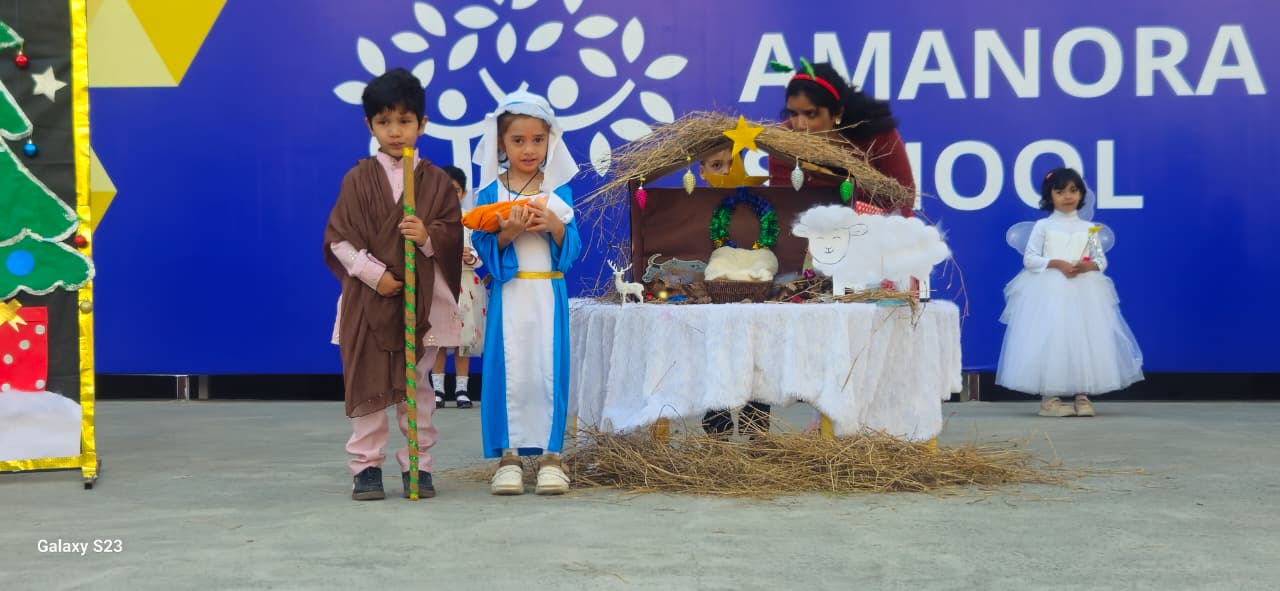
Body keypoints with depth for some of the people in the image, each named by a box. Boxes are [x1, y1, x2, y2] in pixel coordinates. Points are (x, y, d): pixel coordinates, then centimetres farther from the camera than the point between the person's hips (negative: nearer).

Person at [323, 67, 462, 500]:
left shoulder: (436, 181, 3)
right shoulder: (358, 179, 1)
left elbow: (455, 234, 2)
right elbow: (339, 239, -2)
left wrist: (429, 236, -19)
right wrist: (375, 273, -12)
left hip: (421, 298, 0)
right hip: (368, 298, 0)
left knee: (416, 387, 7)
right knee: (366, 384, 3)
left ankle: (418, 465, 15)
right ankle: (366, 466, 10)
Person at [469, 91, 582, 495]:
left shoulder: (558, 190, 5)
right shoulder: (490, 192, 2)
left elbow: (573, 248, 2)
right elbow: (482, 247, -2)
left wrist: (554, 226, -16)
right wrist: (508, 233, -19)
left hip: (549, 293, 1)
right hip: (508, 294, -1)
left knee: (550, 370, 0)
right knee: (508, 371, 0)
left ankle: (550, 454, 8)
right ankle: (508, 455, 7)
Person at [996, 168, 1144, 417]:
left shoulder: (1087, 228, 10)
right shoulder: (1043, 226, 2)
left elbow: (1101, 260, 11)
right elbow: (1029, 259, -2)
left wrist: (1088, 266, -12)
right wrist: (1056, 263, -15)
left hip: (1083, 292, 3)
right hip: (1050, 291, -3)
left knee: (1084, 338, 0)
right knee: (1049, 339, -7)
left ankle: (1082, 395, 7)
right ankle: (1049, 397, -1)